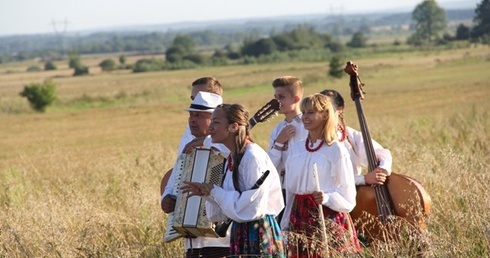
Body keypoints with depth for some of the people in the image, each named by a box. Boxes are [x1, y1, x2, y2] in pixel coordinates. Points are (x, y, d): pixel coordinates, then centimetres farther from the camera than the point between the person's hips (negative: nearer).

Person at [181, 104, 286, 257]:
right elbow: (221, 214, 15)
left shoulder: (254, 157, -16)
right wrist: (207, 193, -4)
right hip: (241, 235, 9)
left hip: (260, 236, -9)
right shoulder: (232, 158, 11)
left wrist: (214, 191, -13)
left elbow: (252, 208, -21)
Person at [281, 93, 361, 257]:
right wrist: (285, 225, 14)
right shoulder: (296, 148, 9)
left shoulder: (336, 150, -7)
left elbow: (348, 197, -8)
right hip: (300, 218, 5)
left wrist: (327, 198, -25)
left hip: (328, 220, -5)